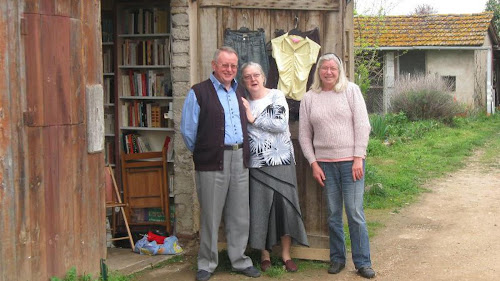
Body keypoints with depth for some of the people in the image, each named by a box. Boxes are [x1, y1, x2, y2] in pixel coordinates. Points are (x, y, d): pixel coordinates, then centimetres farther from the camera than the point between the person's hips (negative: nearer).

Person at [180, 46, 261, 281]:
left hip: (239, 159, 5)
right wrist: (202, 153, 3)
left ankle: (239, 260, 23)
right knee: (210, 215, 3)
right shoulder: (199, 93, -4)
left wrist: (243, 152, 12)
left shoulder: (240, 92, 14)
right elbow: (188, 130, -3)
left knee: (240, 215, 10)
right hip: (212, 162, -5)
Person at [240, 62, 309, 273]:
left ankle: (286, 254, 10)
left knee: (284, 204, -1)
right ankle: (265, 254, 14)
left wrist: (253, 118, -11)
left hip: (281, 160, -1)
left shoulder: (277, 96, 0)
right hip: (256, 163, 2)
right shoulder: (243, 103, 7)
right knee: (260, 207, 1)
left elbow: (281, 124, -13)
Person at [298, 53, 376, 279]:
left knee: (355, 213, -3)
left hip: (351, 161, -2)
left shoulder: (351, 90, 1)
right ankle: (337, 258, 21)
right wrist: (313, 163, 2)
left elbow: (362, 125, -3)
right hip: (325, 163, 2)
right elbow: (304, 135, 9)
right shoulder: (309, 98, 7)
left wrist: (358, 158, -9)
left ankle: (363, 262, 7)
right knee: (333, 214, 7)